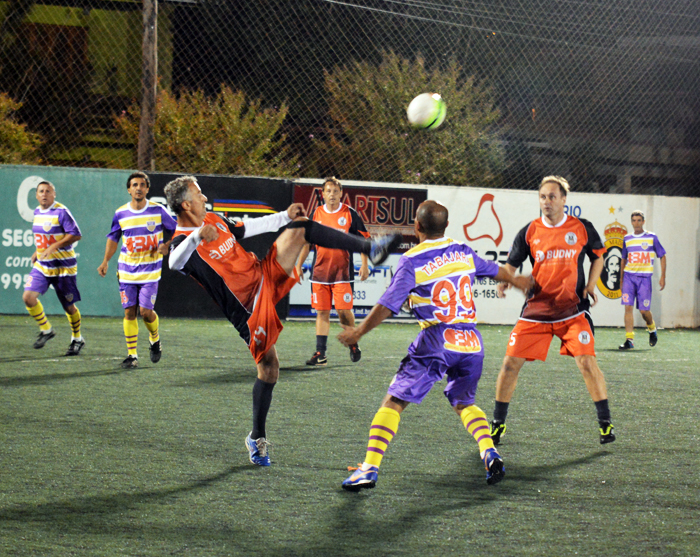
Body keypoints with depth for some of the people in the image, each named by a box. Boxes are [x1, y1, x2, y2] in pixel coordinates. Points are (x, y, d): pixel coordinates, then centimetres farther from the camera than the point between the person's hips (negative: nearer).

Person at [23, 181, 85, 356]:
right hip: (42, 265, 6)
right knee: (28, 297, -12)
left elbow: (76, 235, -20)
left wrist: (53, 247, -25)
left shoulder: (61, 212, -15)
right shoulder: (37, 212, 8)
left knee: (69, 307, 4)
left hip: (63, 267, -6)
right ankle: (46, 330, 7)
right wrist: (38, 251, 14)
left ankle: (77, 339, 26)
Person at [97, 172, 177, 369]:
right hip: (127, 270, 2)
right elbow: (113, 237, 13)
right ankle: (131, 355, 8)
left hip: (150, 270, -2)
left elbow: (175, 229, 9)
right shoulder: (121, 214, 0)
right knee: (129, 312, -1)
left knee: (146, 311, -10)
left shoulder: (158, 210, -5)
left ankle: (155, 341, 21)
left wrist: (166, 245, -8)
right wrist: (106, 261, 4)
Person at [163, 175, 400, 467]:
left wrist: (284, 216, 25)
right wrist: (196, 237, -65)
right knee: (268, 368, -14)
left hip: (266, 277, 8)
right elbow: (175, 263, -46)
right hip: (250, 309, -8)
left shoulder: (212, 219, 8)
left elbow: (248, 228, 24)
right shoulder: (182, 242, -21)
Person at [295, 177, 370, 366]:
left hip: (342, 271, -3)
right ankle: (320, 353, 4)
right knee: (322, 311, 2)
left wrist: (364, 265, -2)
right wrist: (298, 265, 15)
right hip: (319, 271, 3)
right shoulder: (317, 214, 8)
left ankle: (353, 343, 17)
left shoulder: (349, 214, -1)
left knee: (344, 309, -6)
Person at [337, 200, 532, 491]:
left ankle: (370, 467, -9)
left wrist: (358, 332, 5)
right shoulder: (463, 251, 11)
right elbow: (493, 270, 30)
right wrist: (516, 280, 51)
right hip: (471, 342, 5)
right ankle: (490, 453, 1)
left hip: (436, 342, -5)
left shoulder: (412, 260, -5)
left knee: (393, 401, 0)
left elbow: (387, 305, -7)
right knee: (464, 402, 23)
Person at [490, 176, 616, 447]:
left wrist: (590, 285, -1)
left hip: (572, 309, -1)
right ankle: (498, 424, 12)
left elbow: (597, 257, 15)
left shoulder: (582, 228, 0)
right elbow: (512, 264, 8)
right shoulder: (529, 232, 2)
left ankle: (605, 422, 2)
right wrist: (503, 282, -13)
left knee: (587, 362, -13)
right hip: (535, 309, 1)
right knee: (511, 362, -4)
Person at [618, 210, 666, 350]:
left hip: (644, 277, -2)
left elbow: (662, 256, 6)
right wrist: (621, 278, 15)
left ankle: (652, 329, 29)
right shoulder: (627, 239, 10)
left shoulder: (652, 237, 1)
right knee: (628, 307, -10)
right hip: (629, 276, 2)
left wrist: (663, 277, -1)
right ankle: (629, 339, -10)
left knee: (644, 310, -2)